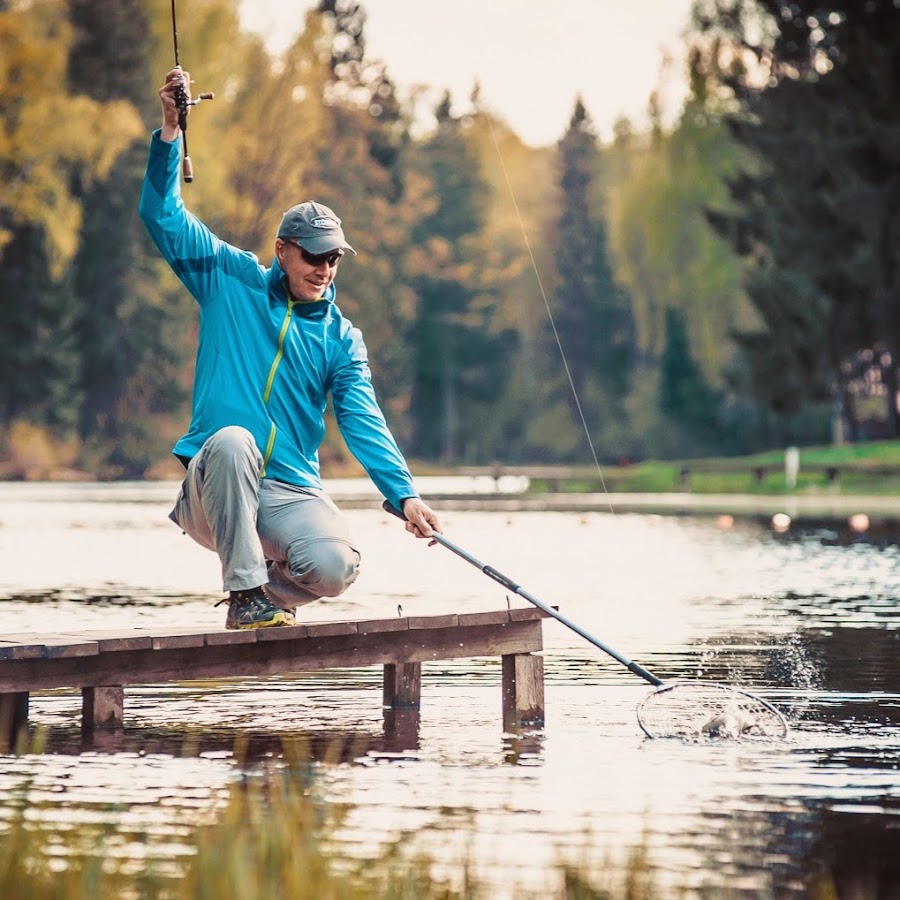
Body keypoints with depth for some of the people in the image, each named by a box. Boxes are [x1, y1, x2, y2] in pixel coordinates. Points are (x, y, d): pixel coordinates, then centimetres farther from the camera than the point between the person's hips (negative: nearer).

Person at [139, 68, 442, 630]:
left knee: (335, 566, -28)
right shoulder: (234, 283, 8)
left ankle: (269, 590, 10)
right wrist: (171, 130, -8)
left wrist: (405, 495, -18)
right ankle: (245, 592, -24)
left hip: (291, 496, 1)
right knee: (231, 439, -36)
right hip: (213, 492, -1)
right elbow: (162, 214, 5)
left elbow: (365, 425, -3)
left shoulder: (341, 339, 8)